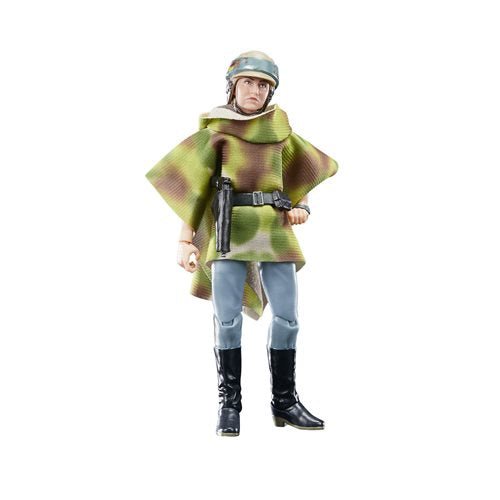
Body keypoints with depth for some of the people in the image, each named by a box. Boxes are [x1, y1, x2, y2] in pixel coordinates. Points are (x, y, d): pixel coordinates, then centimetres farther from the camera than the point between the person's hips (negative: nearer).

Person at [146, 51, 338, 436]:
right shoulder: (215, 130, 4)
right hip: (230, 230, -3)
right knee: (228, 318, -10)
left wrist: (301, 205, 2)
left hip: (274, 230, 3)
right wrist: (186, 240, -8)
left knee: (287, 318, -1)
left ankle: (285, 403, 11)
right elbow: (192, 187, 0)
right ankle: (229, 406, 1)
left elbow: (301, 169, 23)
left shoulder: (278, 125, 14)